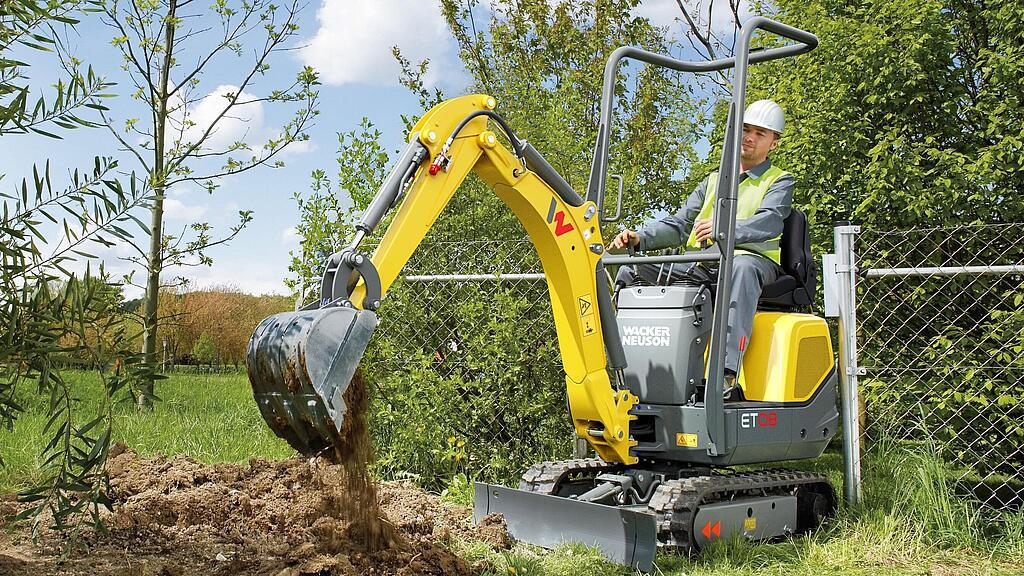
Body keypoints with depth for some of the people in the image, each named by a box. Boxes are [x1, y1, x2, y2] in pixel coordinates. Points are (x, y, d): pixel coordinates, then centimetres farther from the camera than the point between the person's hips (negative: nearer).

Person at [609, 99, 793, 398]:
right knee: (633, 268, -11)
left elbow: (768, 222, -12)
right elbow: (679, 224, 19)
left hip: (753, 259, -5)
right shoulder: (713, 181, 27)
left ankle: (727, 373, -52)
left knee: (743, 266, -42)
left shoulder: (779, 182, 11)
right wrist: (639, 238, -2)